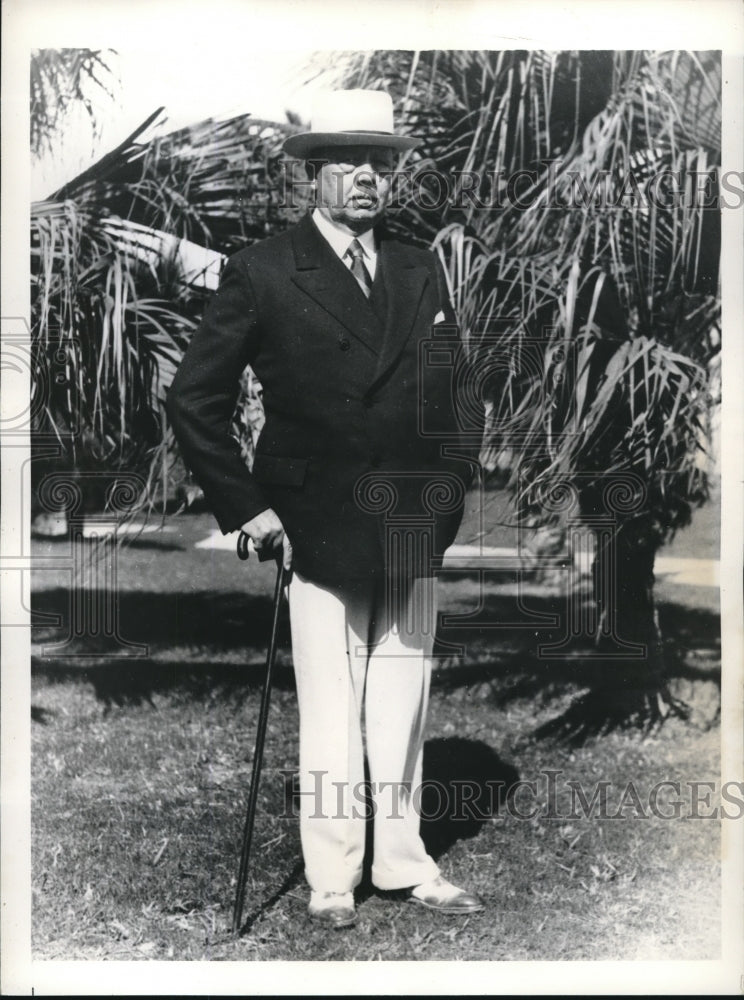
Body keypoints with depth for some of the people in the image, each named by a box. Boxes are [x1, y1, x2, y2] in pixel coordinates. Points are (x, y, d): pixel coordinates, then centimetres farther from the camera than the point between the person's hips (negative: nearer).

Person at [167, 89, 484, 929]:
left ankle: (403, 863, 24)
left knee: (402, 707, 10)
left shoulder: (420, 272, 12)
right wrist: (244, 507, -6)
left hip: (413, 529, 4)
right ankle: (331, 877, 17)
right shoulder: (262, 273, -2)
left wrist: (449, 494, 7)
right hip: (317, 528, -4)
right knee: (330, 712, 2)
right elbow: (193, 399, -2)